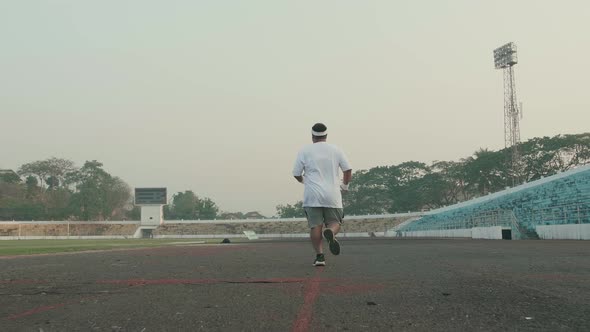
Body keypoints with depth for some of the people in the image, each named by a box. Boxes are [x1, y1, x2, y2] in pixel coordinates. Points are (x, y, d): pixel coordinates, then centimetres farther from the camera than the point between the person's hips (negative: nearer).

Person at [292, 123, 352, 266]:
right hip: (333, 195, 1)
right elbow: (348, 170, 7)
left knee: (315, 226, 4)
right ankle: (330, 232, -24)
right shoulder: (336, 150, 8)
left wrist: (303, 180, 25)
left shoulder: (304, 151, 2)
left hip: (312, 195, -1)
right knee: (335, 222, 10)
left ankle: (319, 255, -5)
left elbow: (296, 174, 4)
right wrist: (345, 185, 23)